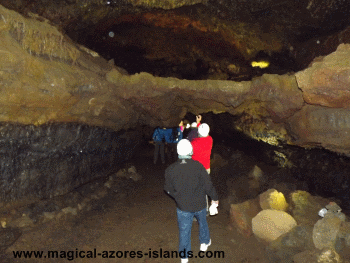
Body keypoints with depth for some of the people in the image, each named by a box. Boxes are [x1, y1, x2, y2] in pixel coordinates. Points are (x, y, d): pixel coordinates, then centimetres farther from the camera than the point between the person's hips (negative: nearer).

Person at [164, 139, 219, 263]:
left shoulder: (170, 170, -15)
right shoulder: (198, 166, -21)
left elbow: (169, 189, -3)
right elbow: (208, 185, -14)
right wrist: (215, 198, 3)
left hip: (182, 206, 0)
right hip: (199, 204, 0)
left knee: (184, 231, 17)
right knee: (202, 222, 28)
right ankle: (204, 243, 50)